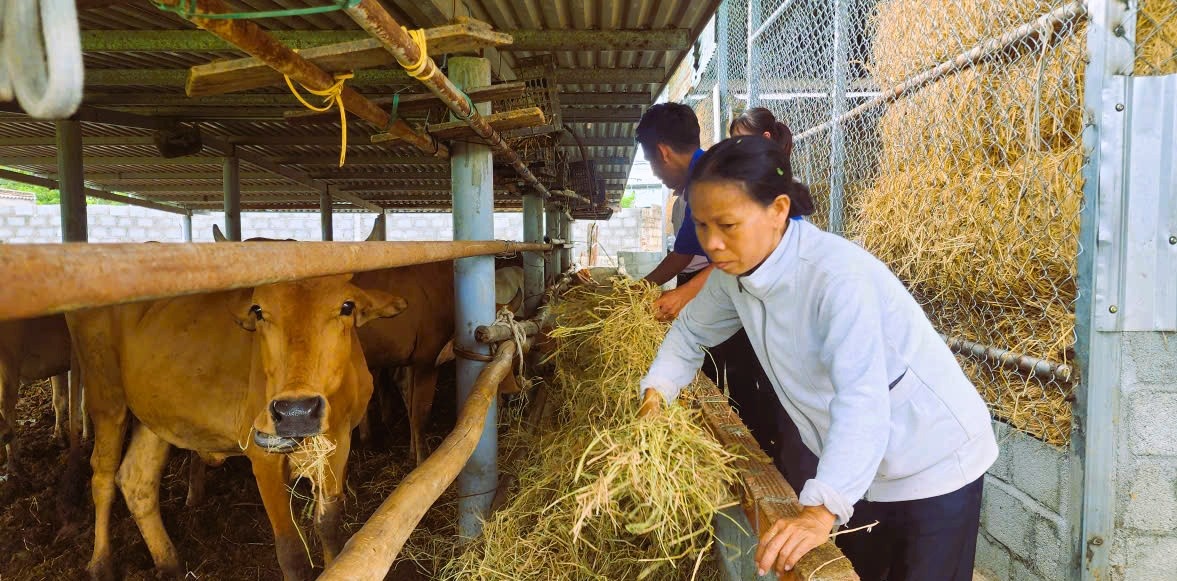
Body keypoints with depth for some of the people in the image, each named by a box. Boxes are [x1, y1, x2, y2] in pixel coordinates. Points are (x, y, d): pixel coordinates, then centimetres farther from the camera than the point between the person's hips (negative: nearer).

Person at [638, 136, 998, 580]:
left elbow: (862, 401, -42)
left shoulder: (838, 276, -31)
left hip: (933, 465, -7)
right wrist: (656, 393, -2)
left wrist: (821, 512, -50)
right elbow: (691, 331, 11)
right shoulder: (734, 272, -8)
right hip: (857, 470, 7)